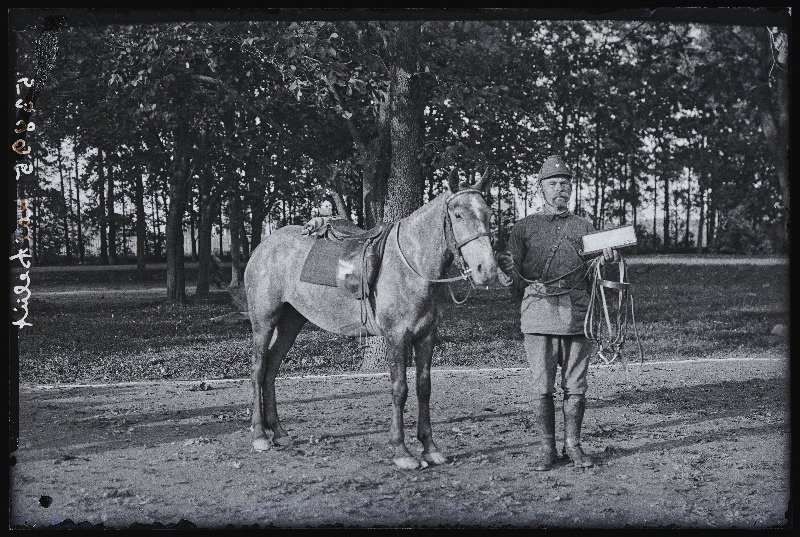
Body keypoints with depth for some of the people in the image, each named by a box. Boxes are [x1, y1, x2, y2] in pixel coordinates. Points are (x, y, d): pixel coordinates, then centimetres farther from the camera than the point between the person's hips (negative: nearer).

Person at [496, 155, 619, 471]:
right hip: (538, 313, -1)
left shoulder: (584, 227, 16)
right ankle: (547, 448, 10)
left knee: (575, 386, 4)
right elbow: (514, 282, 6)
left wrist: (608, 260, -9)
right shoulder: (524, 228, 11)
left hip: (576, 312, 2)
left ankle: (573, 446, 16)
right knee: (542, 387, -1)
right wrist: (508, 269, -17)